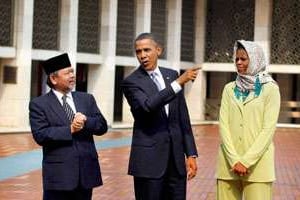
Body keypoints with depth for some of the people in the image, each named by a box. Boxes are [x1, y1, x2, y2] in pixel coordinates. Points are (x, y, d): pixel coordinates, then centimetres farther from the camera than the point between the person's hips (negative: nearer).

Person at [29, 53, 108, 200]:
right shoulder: (39, 104, -2)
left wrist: (86, 121, -14)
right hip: (58, 174, -4)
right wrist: (69, 130, -18)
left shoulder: (86, 99, 12)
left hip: (87, 171, 4)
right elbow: (40, 135, -13)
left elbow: (102, 126, 5)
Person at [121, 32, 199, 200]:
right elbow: (148, 105, -24)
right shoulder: (131, 82, -5)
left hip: (176, 158, 5)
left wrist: (191, 153, 8)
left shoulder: (172, 75, 11)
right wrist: (179, 83, -25)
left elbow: (183, 116, 12)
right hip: (149, 160, -4)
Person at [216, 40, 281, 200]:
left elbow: (268, 128, -5)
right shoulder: (229, 89, 11)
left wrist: (246, 161, -12)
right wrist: (234, 160, -9)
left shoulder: (270, 89, 1)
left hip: (257, 162, -3)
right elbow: (223, 124, 3)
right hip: (229, 162, 3)